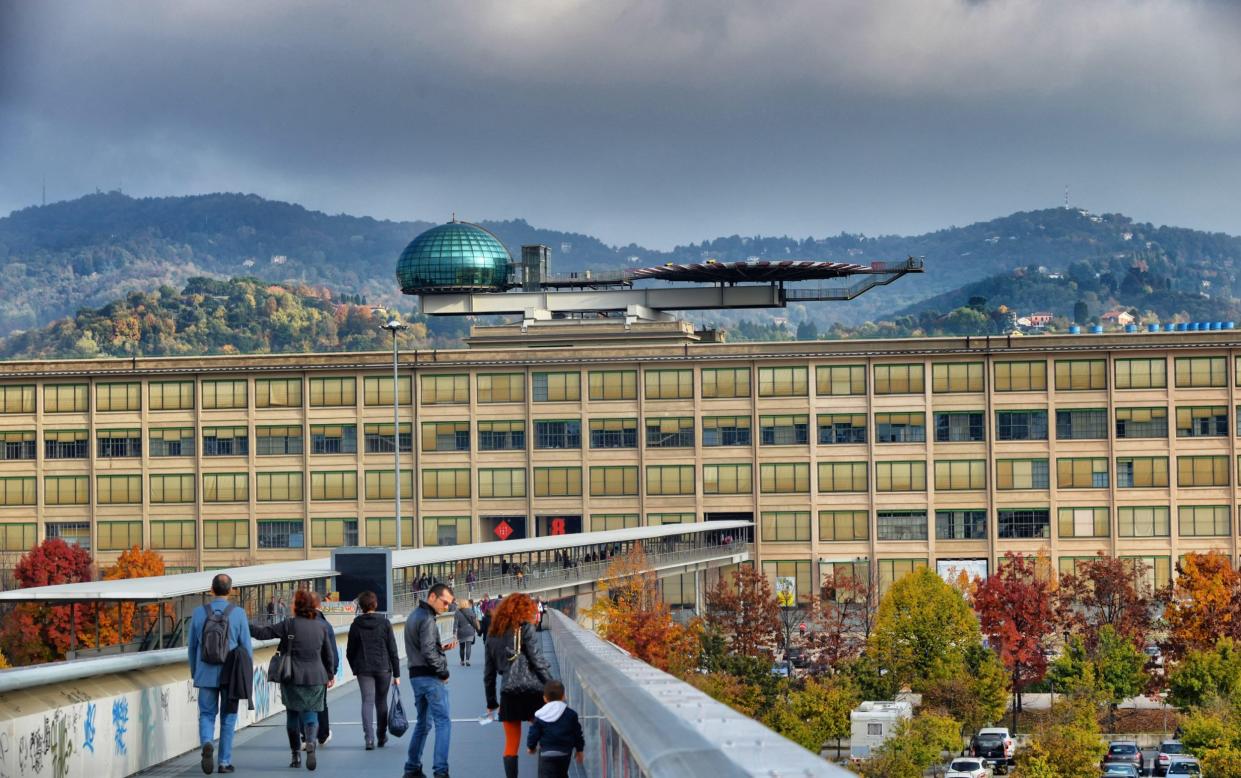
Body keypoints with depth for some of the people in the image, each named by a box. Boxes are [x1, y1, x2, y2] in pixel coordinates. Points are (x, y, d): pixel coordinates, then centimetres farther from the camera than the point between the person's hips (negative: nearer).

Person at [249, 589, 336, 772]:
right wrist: (330, 675, 25)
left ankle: (296, 755, 14)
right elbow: (328, 654, 12)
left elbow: (262, 632, -9)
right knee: (310, 714, 5)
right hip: (316, 679, 2)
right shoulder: (320, 626, 4)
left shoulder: (289, 625, -9)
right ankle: (311, 742, -23)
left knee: (293, 716, 11)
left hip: (293, 679, -2)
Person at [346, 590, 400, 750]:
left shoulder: (356, 625, 0)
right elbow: (393, 650, -3)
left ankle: (369, 738, -15)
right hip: (383, 668, 0)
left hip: (364, 670, 0)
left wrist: (355, 668, 20)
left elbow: (350, 652, 4)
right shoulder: (384, 623, -3)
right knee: (381, 702, 13)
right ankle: (382, 737, 21)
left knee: (367, 702, -2)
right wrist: (396, 674, 1)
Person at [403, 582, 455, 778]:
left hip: (415, 674, 10)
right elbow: (428, 652, -22)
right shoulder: (427, 619, -15)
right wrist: (443, 671, -11)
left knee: (423, 723, 17)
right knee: (443, 722, -7)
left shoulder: (414, 615, 16)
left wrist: (442, 648, 8)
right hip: (430, 677, -10)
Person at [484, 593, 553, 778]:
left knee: (511, 745, 9)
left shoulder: (493, 633, 11)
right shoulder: (525, 628, -4)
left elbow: (489, 672, 13)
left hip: (508, 695, 4)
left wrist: (491, 702, 20)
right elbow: (538, 663, -10)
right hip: (530, 693, -4)